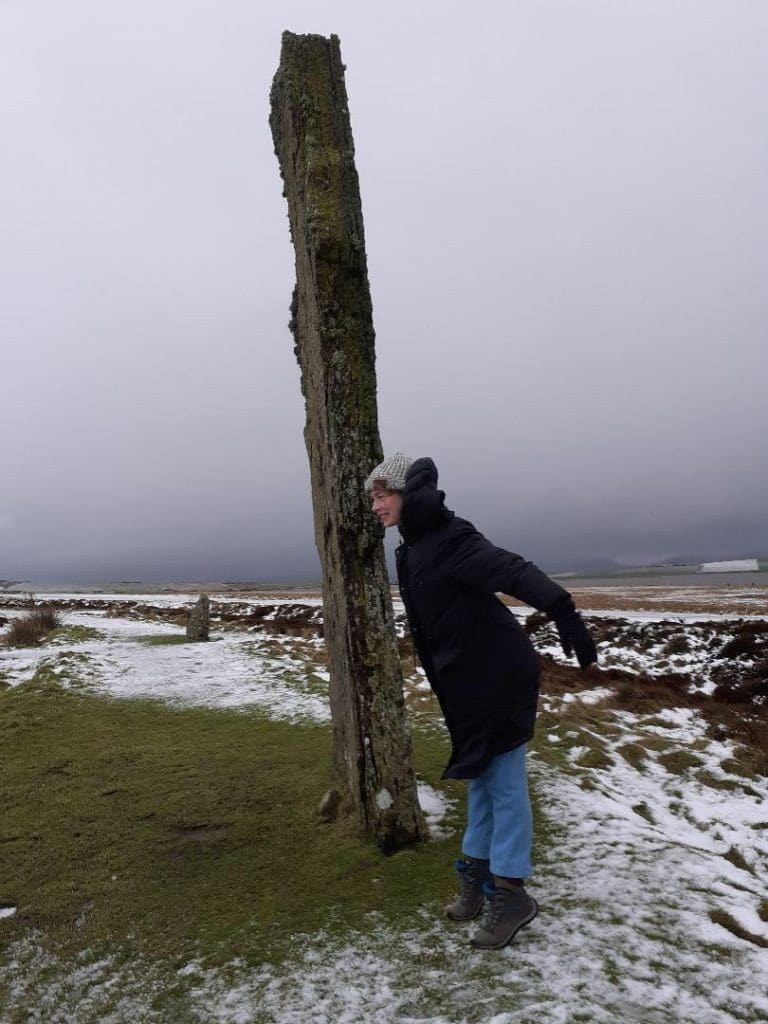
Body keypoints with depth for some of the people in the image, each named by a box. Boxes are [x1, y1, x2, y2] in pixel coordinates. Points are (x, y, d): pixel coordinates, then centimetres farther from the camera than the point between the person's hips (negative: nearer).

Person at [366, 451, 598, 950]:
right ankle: (478, 873, 32)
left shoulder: (449, 540, -19)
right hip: (466, 681, 9)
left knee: (503, 782, 1)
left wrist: (564, 613, -47)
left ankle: (511, 893, 14)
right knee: (480, 777, 18)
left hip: (499, 675, -9)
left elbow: (515, 571, -33)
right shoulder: (414, 550, 9)